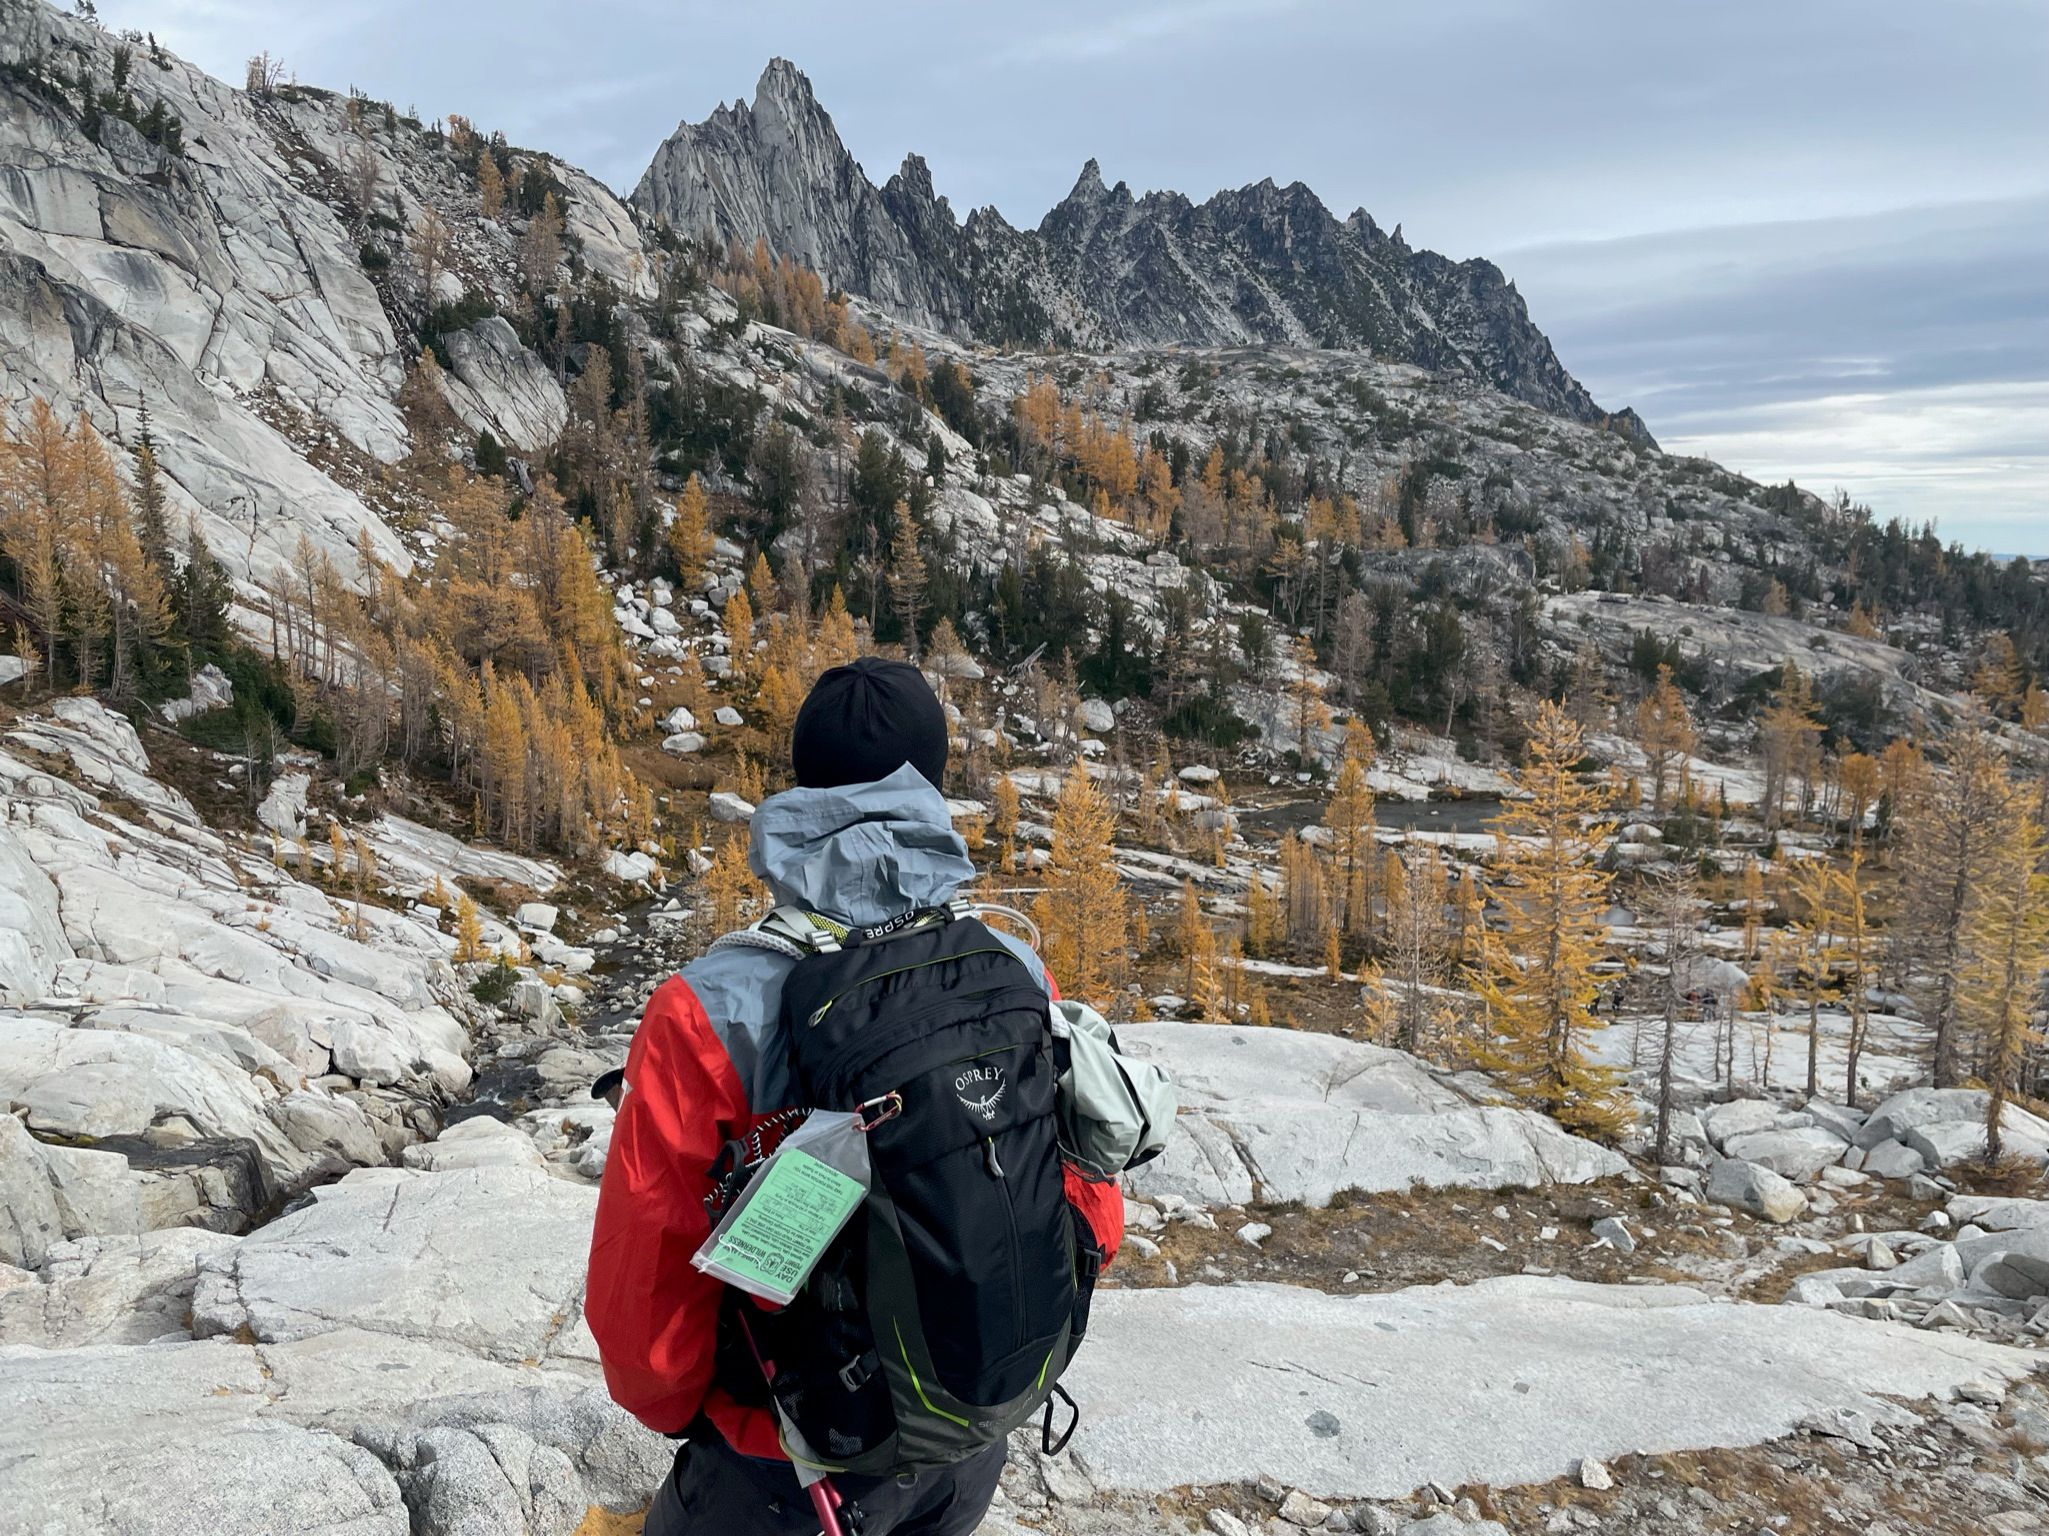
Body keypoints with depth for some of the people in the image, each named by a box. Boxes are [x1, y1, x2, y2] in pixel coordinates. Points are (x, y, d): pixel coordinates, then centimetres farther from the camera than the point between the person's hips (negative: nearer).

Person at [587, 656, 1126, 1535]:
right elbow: (1091, 1217, -3)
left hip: (787, 1461, -3)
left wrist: (675, 1408, 4)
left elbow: (641, 1276, -18)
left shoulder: (712, 1012, -25)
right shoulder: (1018, 981, -14)